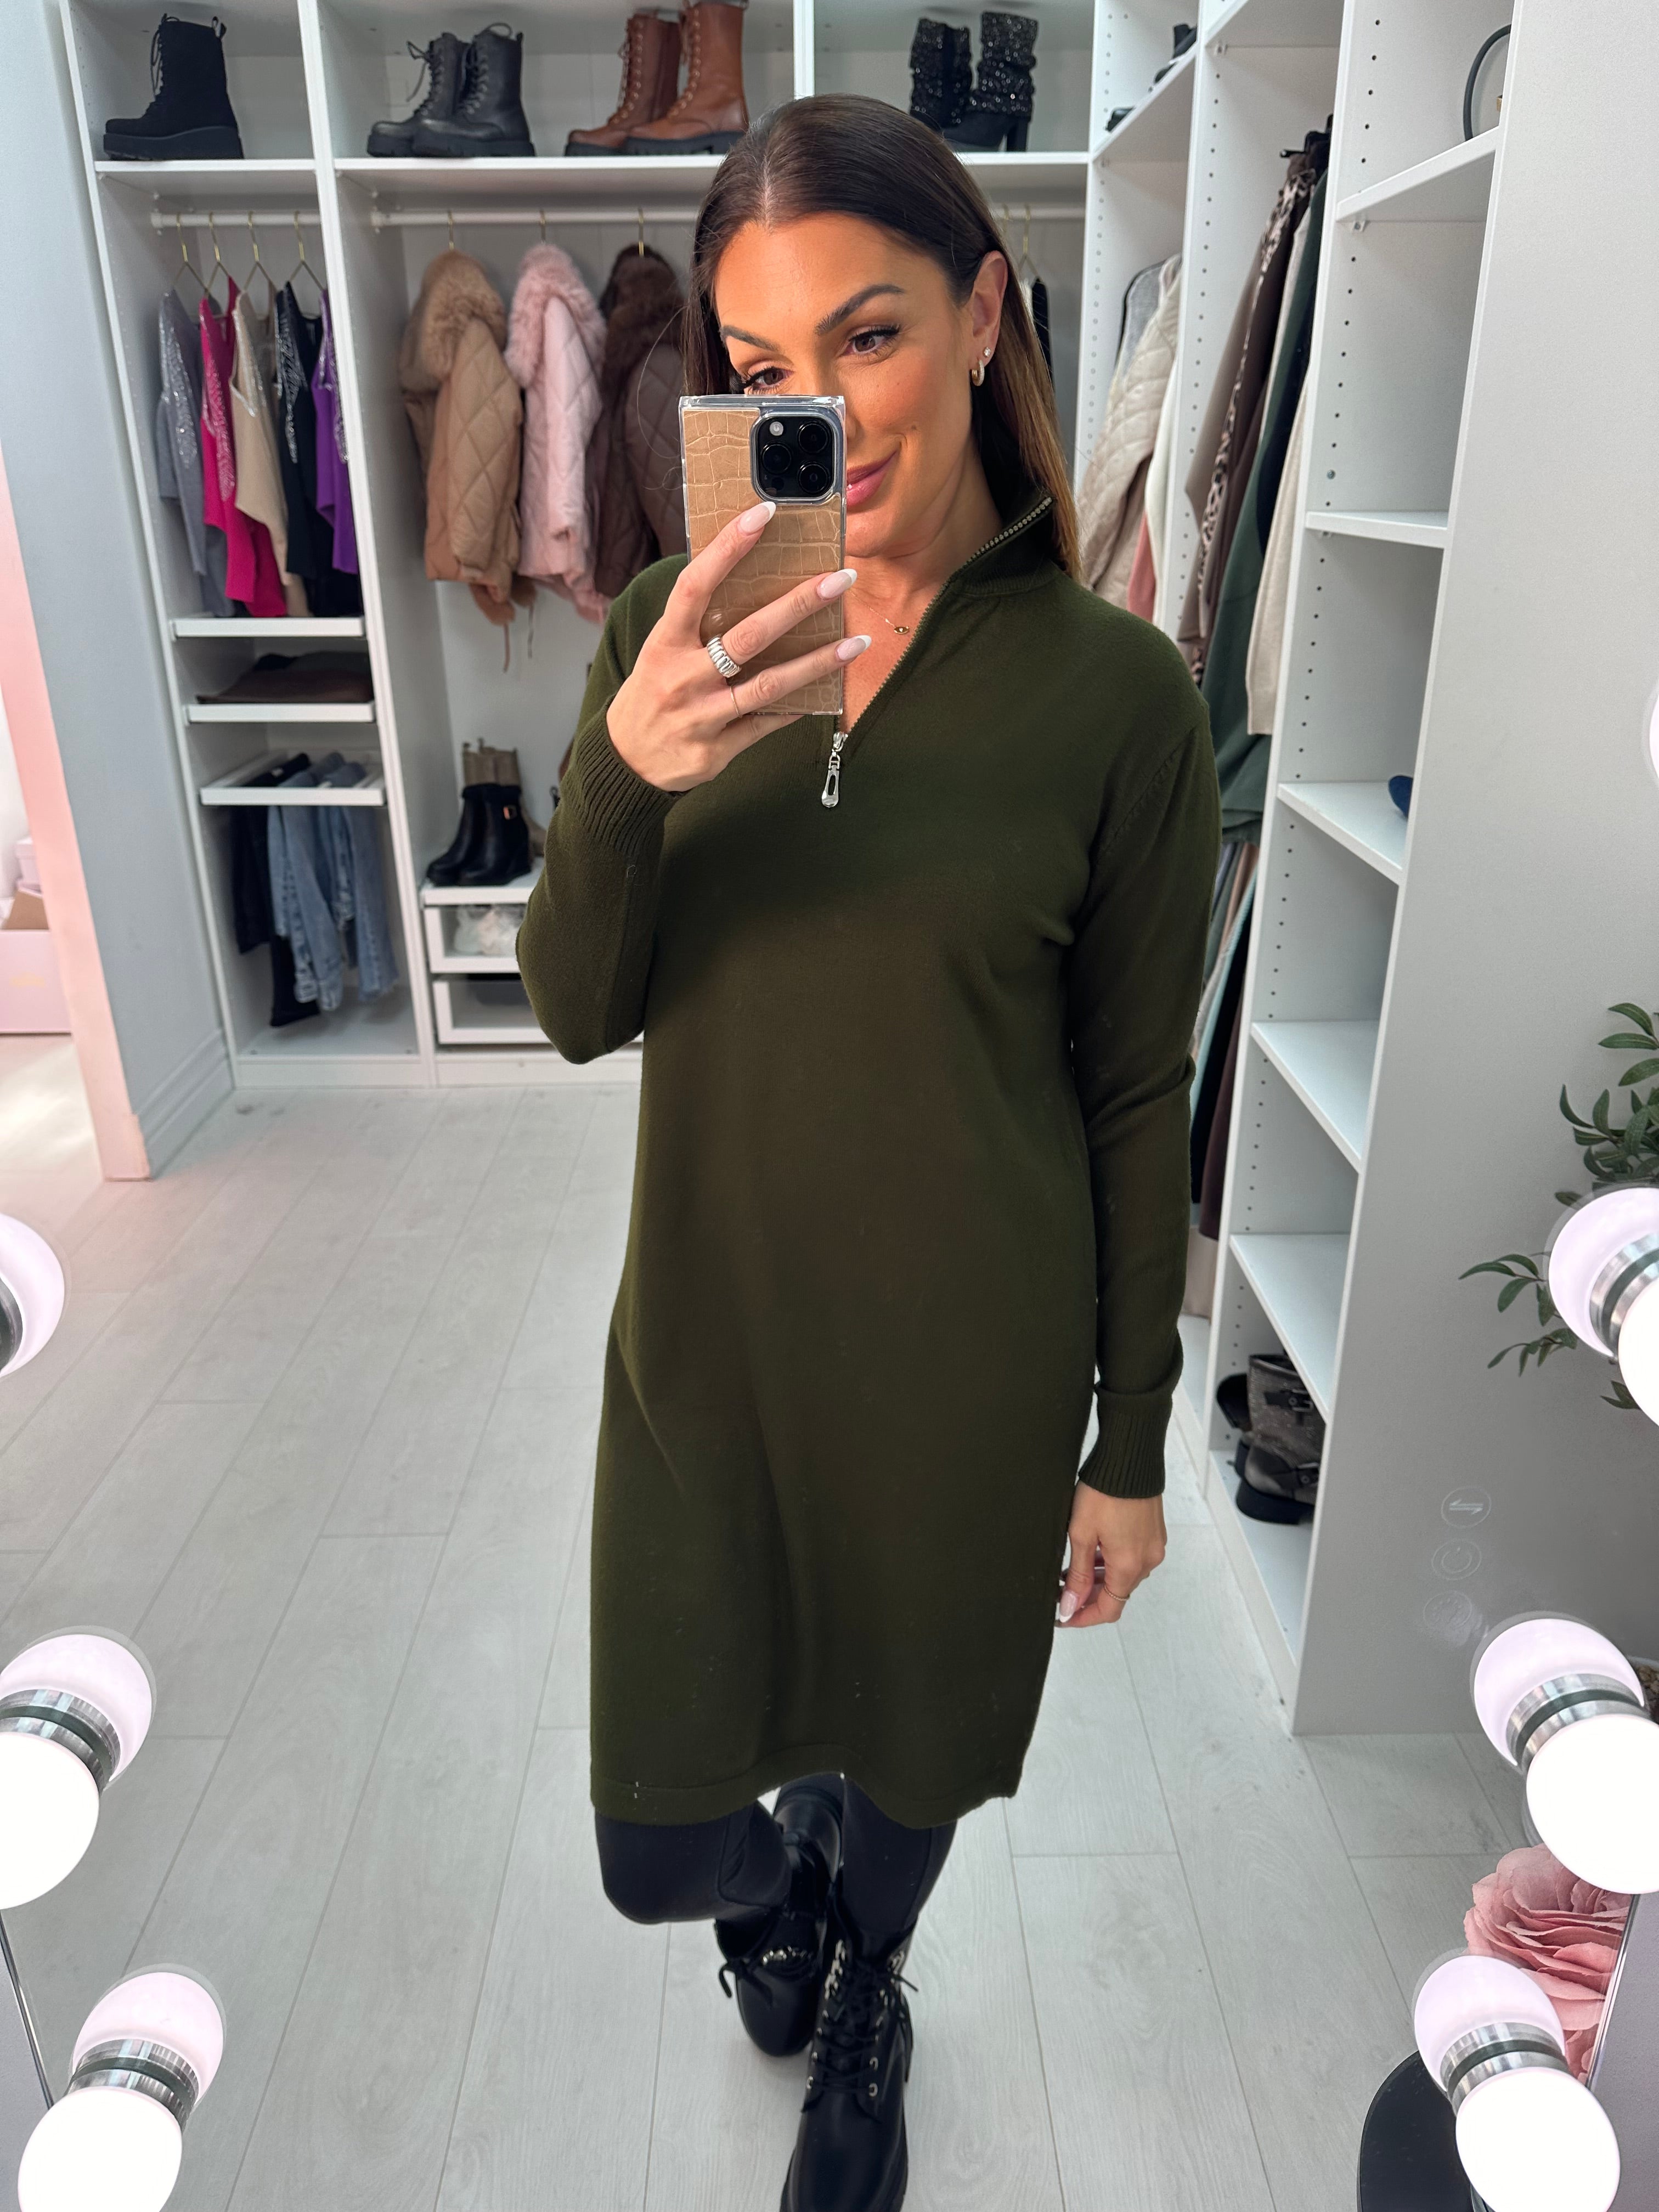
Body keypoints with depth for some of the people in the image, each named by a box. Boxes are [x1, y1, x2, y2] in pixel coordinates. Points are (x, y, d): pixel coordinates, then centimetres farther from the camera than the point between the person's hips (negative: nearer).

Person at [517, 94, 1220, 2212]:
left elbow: (1136, 1097, -6)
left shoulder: (1116, 689, -12)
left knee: (914, 1735, 23)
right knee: (662, 1840, 13)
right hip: (709, 1328, 2)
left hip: (969, 1359, -1)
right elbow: (578, 1009, -7)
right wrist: (623, 774, -27)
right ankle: (784, 1883, 54)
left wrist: (1132, 1446, -1)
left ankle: (863, 2009, 60)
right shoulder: (674, 628, -5)